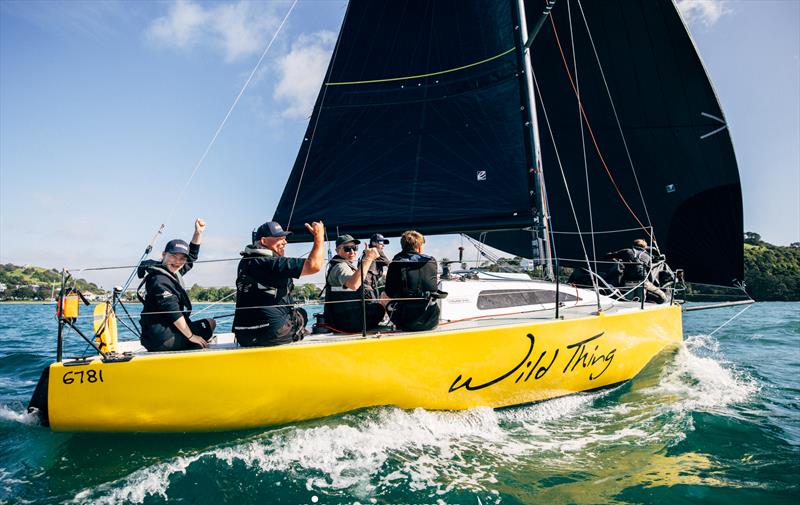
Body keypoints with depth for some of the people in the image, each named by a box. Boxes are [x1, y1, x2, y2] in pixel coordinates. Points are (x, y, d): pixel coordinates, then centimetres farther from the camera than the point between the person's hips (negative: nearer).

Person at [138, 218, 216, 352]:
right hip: (161, 338, -10)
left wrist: (198, 233, 13)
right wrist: (191, 336, -20)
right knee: (210, 324, -5)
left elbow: (192, 256, 24)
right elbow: (173, 312, -22)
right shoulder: (160, 281, -18)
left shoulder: (174, 273, 10)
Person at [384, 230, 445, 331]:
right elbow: (434, 289, 9)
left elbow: (389, 294, 0)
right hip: (431, 321, 2)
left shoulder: (395, 263, -6)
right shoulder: (431, 261, -4)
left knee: (383, 296, 27)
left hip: (403, 322, -1)